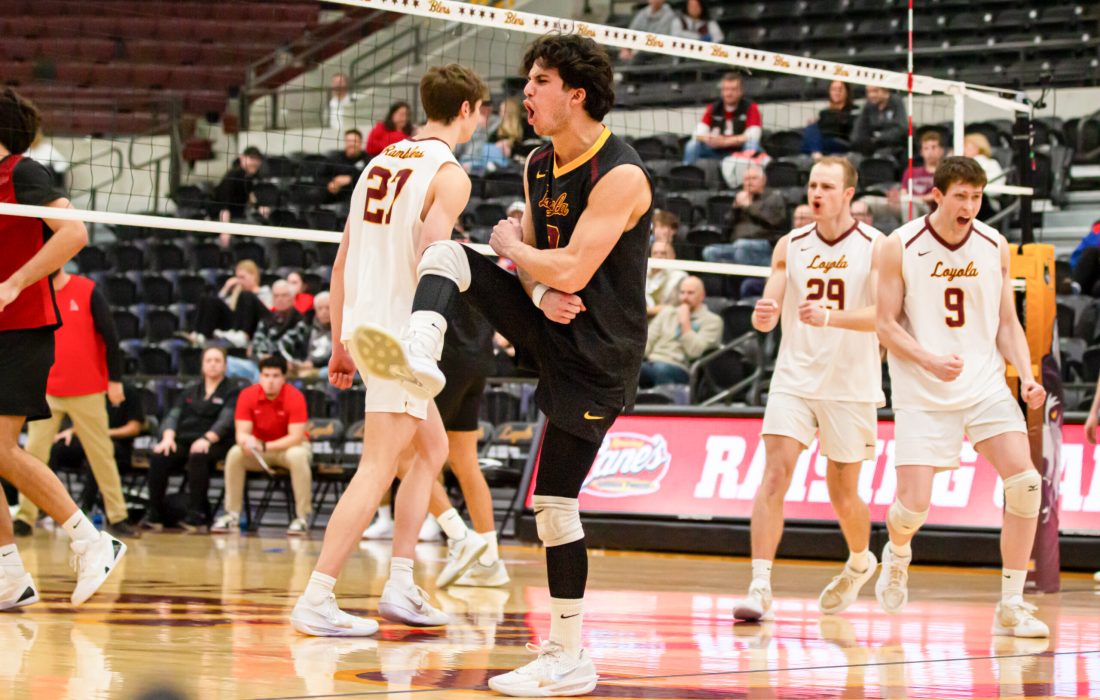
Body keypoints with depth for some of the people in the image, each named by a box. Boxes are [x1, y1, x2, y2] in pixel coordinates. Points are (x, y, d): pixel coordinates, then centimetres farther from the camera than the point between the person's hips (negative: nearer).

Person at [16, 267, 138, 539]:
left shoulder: (88, 292, -4)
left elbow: (110, 336, -3)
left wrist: (115, 380, -6)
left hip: (87, 391, -2)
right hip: (45, 392, 2)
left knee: (102, 453, 4)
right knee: (34, 451, -4)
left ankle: (117, 517, 10)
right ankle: (25, 518, 1)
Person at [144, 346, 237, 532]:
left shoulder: (231, 392, 11)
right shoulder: (189, 391, 25)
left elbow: (225, 421, -6)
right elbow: (173, 416, 13)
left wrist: (206, 439, -25)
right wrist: (168, 437, -10)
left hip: (214, 444, -4)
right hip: (183, 440, 4)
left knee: (198, 457, -39)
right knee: (158, 457, -29)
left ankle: (197, 516, -37)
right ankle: (156, 514, -22)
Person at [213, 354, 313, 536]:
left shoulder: (294, 397, -20)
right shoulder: (247, 395, -12)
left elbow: (296, 437, -24)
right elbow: (241, 433, -14)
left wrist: (265, 446, -34)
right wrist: (247, 442, -39)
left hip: (289, 447, -3)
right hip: (259, 449, 3)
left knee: (297, 456, -36)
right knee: (235, 454, -25)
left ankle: (302, 517, -28)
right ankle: (232, 515, -15)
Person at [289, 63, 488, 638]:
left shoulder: (381, 162, 16)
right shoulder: (449, 174, -8)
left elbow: (342, 262, 17)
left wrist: (340, 344, 20)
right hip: (401, 332, -9)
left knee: (432, 448, 21)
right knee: (378, 470, -8)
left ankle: (400, 585, 17)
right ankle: (316, 600, -12)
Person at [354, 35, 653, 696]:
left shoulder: (619, 174, -20)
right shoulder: (539, 166, 7)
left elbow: (570, 271, -27)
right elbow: (534, 254, 11)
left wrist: (509, 245, -9)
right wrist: (540, 293, -13)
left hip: (596, 355, -8)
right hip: (550, 321, 8)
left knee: (555, 501, -6)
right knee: (446, 254, -7)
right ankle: (420, 357, -32)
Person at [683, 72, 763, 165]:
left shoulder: (750, 108, -5)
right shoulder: (713, 108, 5)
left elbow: (752, 136, -17)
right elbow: (699, 134, -2)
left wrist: (725, 141, -27)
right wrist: (708, 139, -28)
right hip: (717, 152, 3)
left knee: (752, 146, -34)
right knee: (692, 146, -18)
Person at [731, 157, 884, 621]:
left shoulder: (875, 247, -5)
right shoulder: (790, 246, 5)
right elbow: (767, 319, 5)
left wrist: (830, 316, -32)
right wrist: (763, 315, -19)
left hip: (851, 386, -2)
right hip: (794, 378, 2)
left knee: (843, 493, 8)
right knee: (775, 474, -14)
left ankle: (860, 562, 39)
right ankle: (760, 587, -18)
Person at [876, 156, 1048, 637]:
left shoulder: (995, 246, 3)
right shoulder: (901, 247, -7)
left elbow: (1007, 323, 10)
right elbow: (886, 325, -5)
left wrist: (1027, 376, -7)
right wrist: (930, 360, -22)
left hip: (986, 386, 3)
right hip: (923, 396, -3)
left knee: (1025, 481, -15)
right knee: (913, 505, -10)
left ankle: (1011, 607, -5)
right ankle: (897, 554, 30)